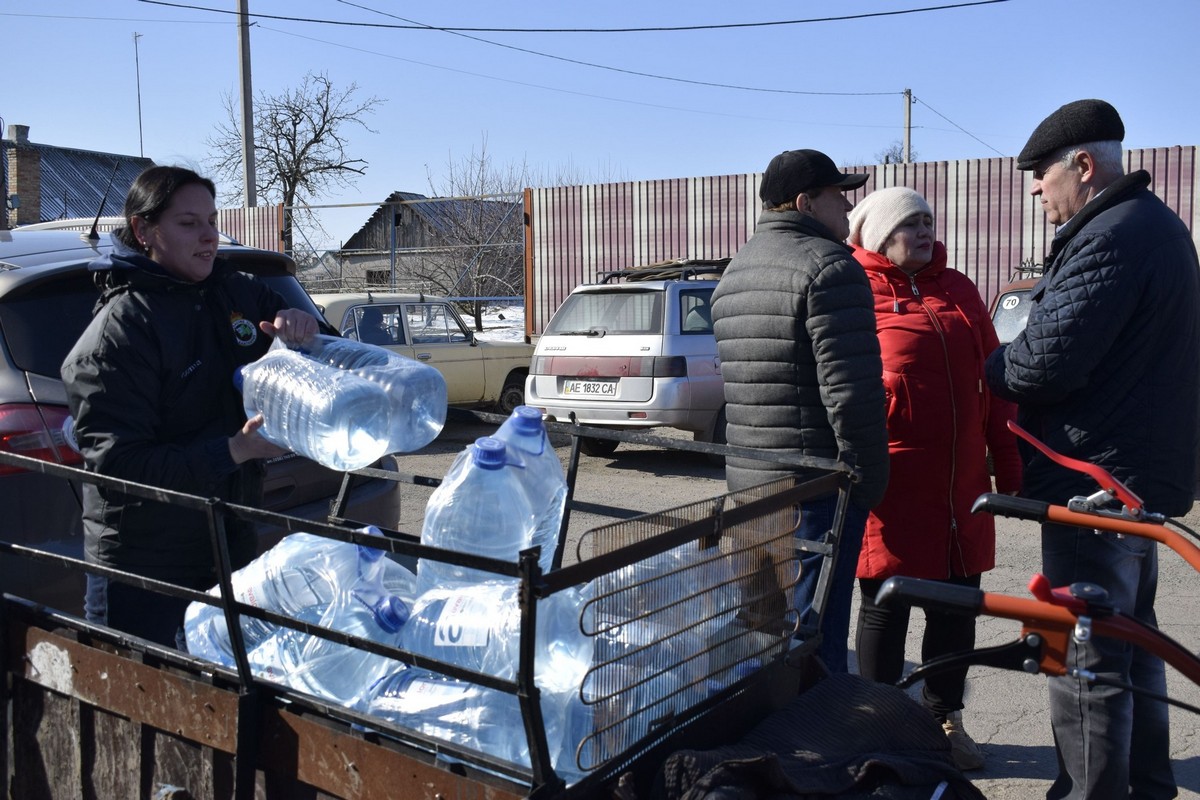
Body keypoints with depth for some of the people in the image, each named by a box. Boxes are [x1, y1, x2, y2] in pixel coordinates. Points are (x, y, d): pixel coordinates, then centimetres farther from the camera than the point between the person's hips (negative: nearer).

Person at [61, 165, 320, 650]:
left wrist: (303, 329, -11)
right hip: (143, 565, -6)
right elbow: (116, 464, -23)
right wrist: (232, 451, -30)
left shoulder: (239, 294, 3)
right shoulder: (119, 329, -16)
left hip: (232, 545, 6)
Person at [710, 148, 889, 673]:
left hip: (748, 479, 9)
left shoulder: (733, 274, 17)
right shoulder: (828, 266, -13)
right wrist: (869, 477, -10)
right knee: (814, 634, -1)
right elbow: (851, 389, -20)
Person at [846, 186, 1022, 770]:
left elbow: (994, 382, 14)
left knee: (957, 605, 13)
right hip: (895, 486, -6)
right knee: (887, 606, 6)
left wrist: (1009, 470, 13)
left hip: (962, 485, 6)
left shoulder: (958, 291, 12)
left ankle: (946, 719, 32)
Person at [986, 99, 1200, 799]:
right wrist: (1007, 366, 9)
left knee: (1085, 657, -2)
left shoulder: (1109, 237, -19)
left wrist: (982, 369, -7)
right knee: (1131, 637, 22)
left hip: (1096, 479, -11)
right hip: (1144, 474, 11)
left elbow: (1046, 361, -26)